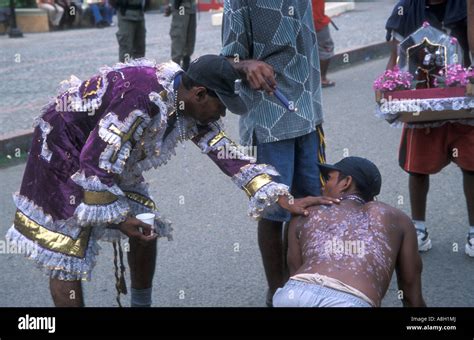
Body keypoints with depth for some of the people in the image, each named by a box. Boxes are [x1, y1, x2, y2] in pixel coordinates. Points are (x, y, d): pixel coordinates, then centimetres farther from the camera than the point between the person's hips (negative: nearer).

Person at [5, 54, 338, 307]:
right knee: (65, 252, -8)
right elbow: (96, 161, -31)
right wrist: (116, 217, -20)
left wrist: (284, 199, -11)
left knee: (148, 231, 8)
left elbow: (228, 153, -6)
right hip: (62, 147, -9)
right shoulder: (143, 98, -34)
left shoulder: (192, 110, -7)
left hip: (113, 159, 9)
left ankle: (142, 303, 27)